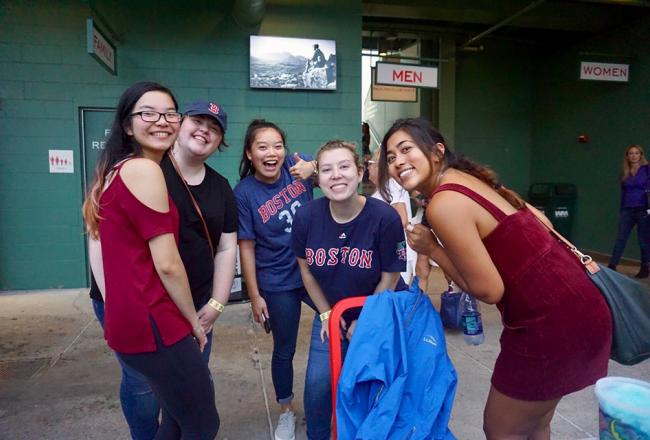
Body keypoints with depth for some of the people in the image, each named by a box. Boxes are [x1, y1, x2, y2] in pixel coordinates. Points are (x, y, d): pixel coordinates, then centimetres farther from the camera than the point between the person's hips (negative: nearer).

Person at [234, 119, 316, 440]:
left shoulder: (297, 166, -8)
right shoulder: (244, 193, -14)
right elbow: (246, 247, -11)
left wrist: (315, 168, -24)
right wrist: (254, 295, -8)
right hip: (278, 284, -2)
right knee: (284, 350, 15)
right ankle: (286, 411, 41)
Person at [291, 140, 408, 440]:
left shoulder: (385, 218, -26)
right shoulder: (306, 218, -18)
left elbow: (389, 279, -15)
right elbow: (307, 272, -2)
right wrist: (326, 315, 1)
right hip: (331, 312, 2)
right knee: (317, 384, 2)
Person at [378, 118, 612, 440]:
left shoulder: (443, 204, -21)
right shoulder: (465, 178, 7)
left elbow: (489, 290, -18)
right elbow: (538, 219, 13)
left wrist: (431, 249, -9)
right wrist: (574, 258, 19)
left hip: (553, 322, -9)